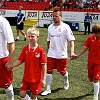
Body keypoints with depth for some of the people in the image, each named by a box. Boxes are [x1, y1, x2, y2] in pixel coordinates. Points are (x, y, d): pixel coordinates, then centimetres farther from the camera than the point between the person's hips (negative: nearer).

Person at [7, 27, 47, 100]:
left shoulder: (40, 50, -15)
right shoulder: (25, 49, -2)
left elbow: (44, 65, -12)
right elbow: (20, 61, 4)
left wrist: (43, 79, -10)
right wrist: (11, 66, -11)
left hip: (36, 78, -4)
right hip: (26, 77, 4)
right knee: (22, 94, 5)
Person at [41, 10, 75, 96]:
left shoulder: (65, 27, -11)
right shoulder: (50, 27, 4)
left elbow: (71, 40, -16)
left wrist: (72, 51, -28)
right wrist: (48, 50, 17)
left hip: (62, 55, -3)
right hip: (51, 54, 3)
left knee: (62, 72, 12)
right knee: (49, 71, -1)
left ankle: (66, 81, 45)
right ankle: (48, 89, 11)